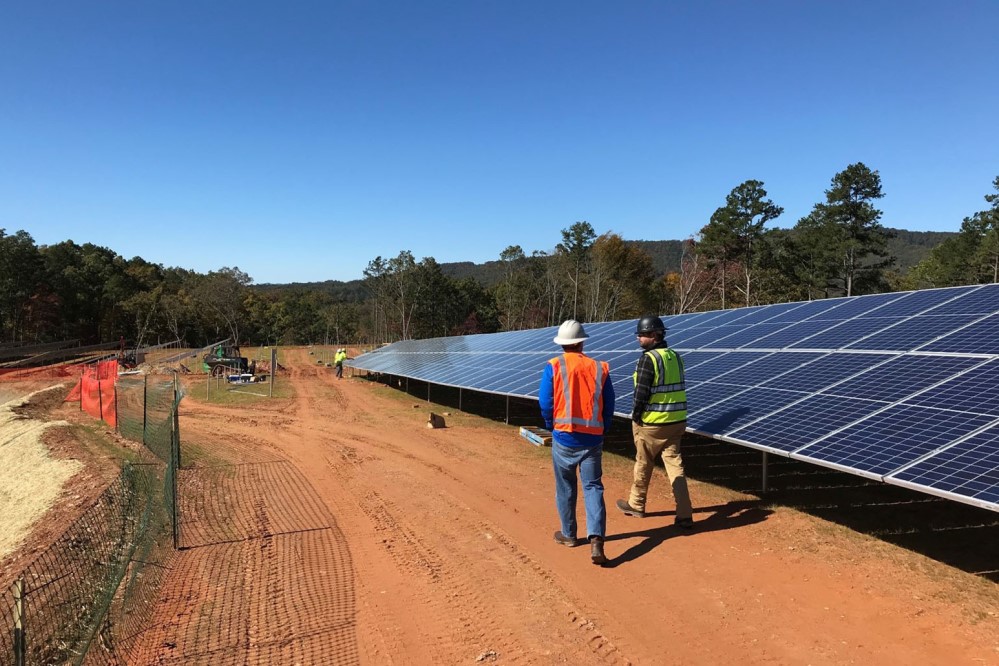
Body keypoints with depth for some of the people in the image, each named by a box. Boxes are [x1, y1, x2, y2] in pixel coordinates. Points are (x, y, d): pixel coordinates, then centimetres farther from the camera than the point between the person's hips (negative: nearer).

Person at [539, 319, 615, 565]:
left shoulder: (553, 367, -7)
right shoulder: (600, 368, 0)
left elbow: (545, 403, -8)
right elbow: (609, 405, 4)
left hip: (564, 437, -1)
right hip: (593, 439, 1)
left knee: (565, 488, 15)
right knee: (593, 487, 7)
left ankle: (568, 534, 28)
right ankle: (596, 539, -7)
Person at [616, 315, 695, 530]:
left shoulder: (648, 359, -16)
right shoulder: (675, 356, 7)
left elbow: (641, 392, -17)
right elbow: (678, 388, 13)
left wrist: (635, 416, -5)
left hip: (651, 423, -6)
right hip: (677, 421, 6)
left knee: (643, 464, 11)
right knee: (675, 464, 7)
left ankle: (636, 505, 29)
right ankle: (684, 514, 3)